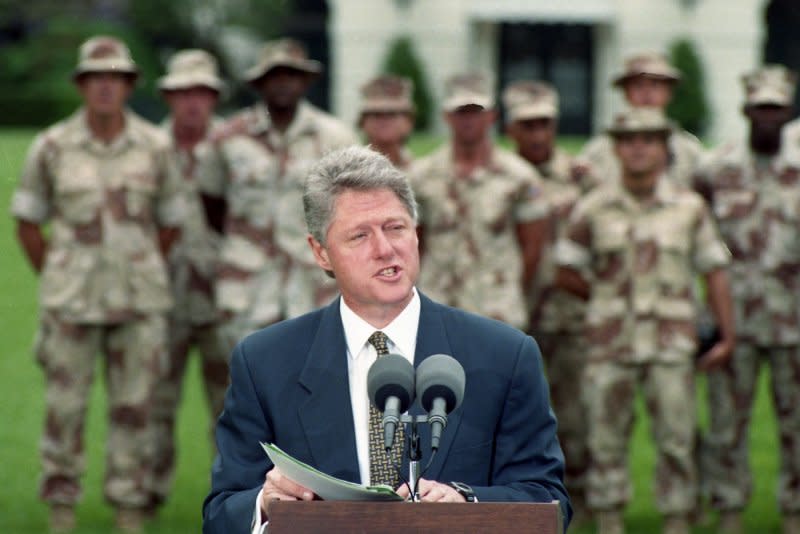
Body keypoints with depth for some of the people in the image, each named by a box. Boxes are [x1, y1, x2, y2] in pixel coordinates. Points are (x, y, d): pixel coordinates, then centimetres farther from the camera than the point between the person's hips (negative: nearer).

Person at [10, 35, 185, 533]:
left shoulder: (155, 146, -4)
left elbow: (171, 222, 8)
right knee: (65, 405, 3)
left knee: (134, 407, 3)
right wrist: (55, 283, 5)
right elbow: (27, 219, 5)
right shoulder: (52, 147, -6)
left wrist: (141, 281, 8)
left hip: (139, 301, 1)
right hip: (72, 300, -1)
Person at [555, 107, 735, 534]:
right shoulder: (594, 209, 2)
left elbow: (714, 271, 6)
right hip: (610, 341, 0)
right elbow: (566, 273, 8)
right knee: (606, 439, 2)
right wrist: (612, 299, 6)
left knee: (676, 439, -1)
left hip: (671, 343, 0)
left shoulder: (690, 207, 4)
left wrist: (727, 336, 1)